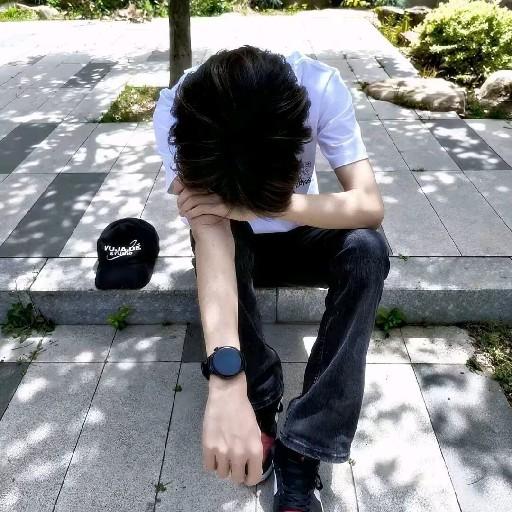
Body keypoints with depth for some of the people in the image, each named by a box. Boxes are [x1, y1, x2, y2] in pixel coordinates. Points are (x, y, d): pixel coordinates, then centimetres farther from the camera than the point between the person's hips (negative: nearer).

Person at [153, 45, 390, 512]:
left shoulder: (320, 85, -28)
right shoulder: (176, 112, -31)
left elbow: (370, 205, -31)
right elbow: (209, 233, -43)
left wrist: (260, 207, -43)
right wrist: (227, 382, -54)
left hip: (300, 237, 1)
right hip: (235, 246, 0)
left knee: (368, 249, -30)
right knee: (221, 242, -36)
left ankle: (301, 453, -23)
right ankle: (261, 403, -13)